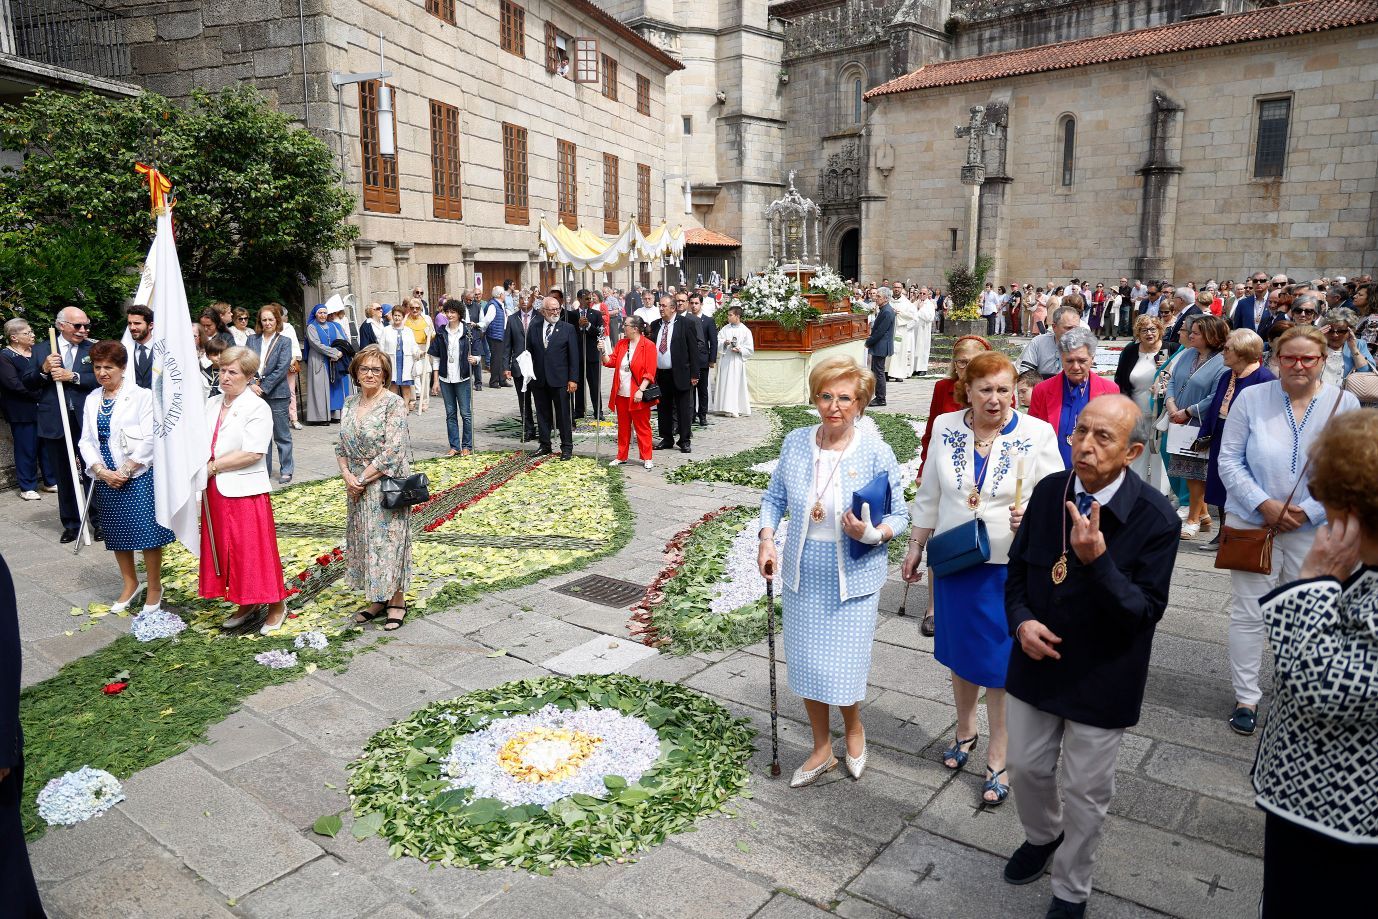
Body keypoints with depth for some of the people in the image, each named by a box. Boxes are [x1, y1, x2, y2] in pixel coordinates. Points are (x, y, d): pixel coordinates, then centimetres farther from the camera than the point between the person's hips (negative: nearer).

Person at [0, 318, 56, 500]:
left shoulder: (36, 351, 9)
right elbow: (15, 385, -15)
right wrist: (38, 395, -14)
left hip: (43, 408, 5)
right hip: (22, 412, -5)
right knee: (27, 449, 1)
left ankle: (50, 481, 22)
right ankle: (27, 487, 12)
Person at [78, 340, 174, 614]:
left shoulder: (141, 396, -7)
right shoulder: (92, 399, 10)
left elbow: (149, 440, -13)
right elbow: (87, 441, 7)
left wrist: (125, 471, -14)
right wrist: (102, 471, -8)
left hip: (138, 476, -5)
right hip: (106, 478, 6)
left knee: (146, 532, -4)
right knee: (116, 534, 13)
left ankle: (154, 588, 12)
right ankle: (130, 584, 30)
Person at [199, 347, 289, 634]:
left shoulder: (257, 408, -11)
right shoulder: (211, 405, 10)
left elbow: (253, 453, -19)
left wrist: (214, 466, -14)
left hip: (245, 490, -7)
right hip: (215, 491, 7)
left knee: (255, 550, -1)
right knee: (223, 549, 13)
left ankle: (276, 605, 14)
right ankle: (245, 604, 29)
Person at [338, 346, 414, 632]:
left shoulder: (394, 403, -12)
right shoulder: (350, 403, 9)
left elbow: (393, 451, -18)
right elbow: (341, 445, 11)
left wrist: (363, 478, -14)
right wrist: (347, 475, -6)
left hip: (386, 486, -7)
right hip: (358, 488, 7)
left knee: (389, 541, 0)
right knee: (363, 541, 12)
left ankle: (397, 601, 14)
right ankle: (377, 600, 25)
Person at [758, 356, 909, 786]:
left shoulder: (875, 453, -12)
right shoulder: (796, 443, -3)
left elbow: (899, 515, -6)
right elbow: (775, 497, 8)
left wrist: (872, 534, -25)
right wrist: (767, 539, -7)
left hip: (853, 577, -3)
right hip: (803, 575, 4)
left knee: (844, 667, 2)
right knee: (806, 664, 12)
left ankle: (854, 728, 38)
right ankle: (822, 749, 35)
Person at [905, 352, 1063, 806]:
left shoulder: (1037, 434, -11)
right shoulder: (946, 428, -2)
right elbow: (929, 495, 7)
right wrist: (915, 548, 10)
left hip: (1010, 566, -3)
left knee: (1001, 661, 5)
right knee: (960, 650, 17)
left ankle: (997, 758, 23)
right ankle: (965, 730, 42)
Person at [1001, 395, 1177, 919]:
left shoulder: (1155, 518, -20)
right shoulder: (1048, 492, -8)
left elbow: (1145, 612, -21)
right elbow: (1017, 567, 5)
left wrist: (1095, 559, -37)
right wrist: (1021, 620, -13)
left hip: (1102, 679, -4)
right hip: (1037, 663, 4)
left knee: (1085, 790, 14)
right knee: (1026, 767, 21)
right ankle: (1043, 836, 53)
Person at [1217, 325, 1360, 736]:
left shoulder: (1345, 405, -2)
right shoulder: (1252, 399, -5)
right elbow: (1229, 460, -4)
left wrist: (1309, 512, -12)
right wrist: (1263, 504, -15)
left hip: (1314, 530, 1)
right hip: (1254, 523, -1)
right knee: (1249, 614, 4)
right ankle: (1246, 698, 18)